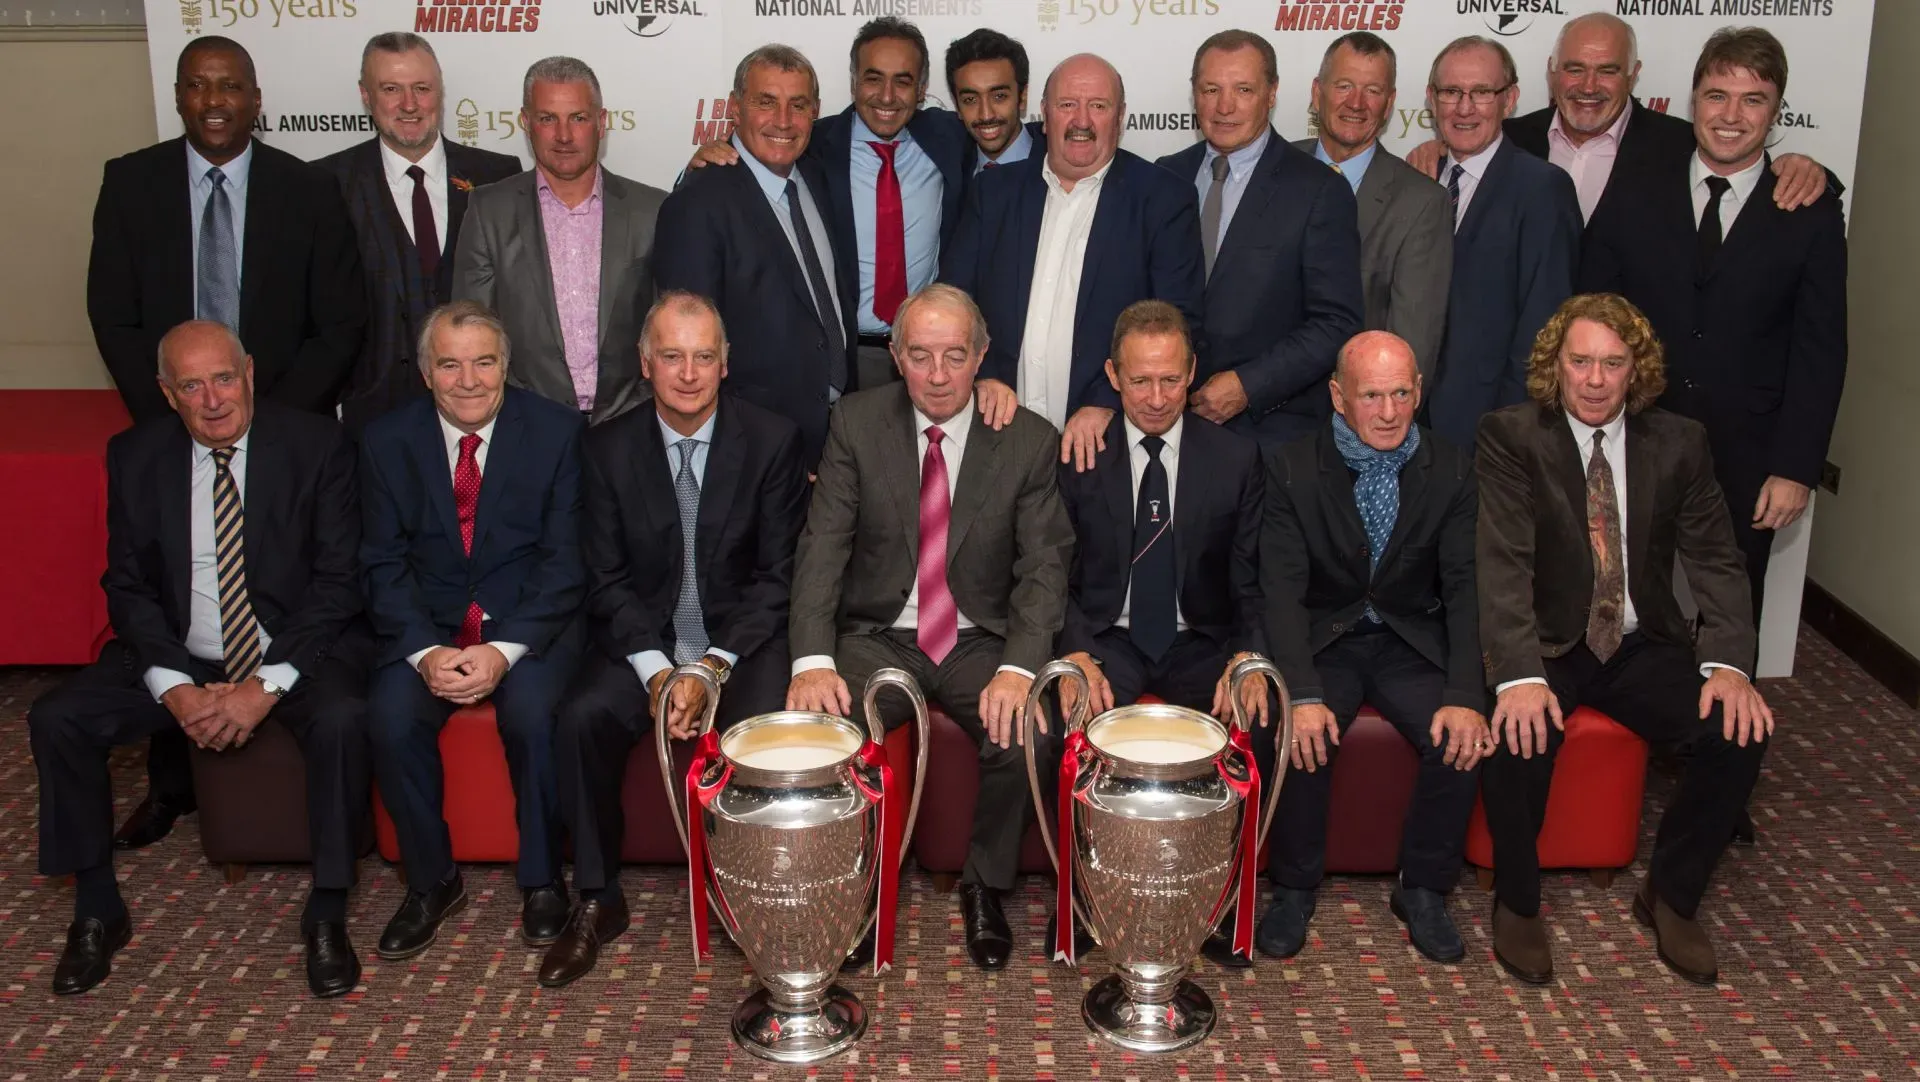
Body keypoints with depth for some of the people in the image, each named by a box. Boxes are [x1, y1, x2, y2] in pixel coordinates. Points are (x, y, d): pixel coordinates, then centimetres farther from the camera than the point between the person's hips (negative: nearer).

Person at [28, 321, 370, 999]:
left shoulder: (315, 445, -8)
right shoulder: (135, 456, 1)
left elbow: (338, 579, -10)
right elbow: (127, 585, 2)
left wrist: (267, 685, -20)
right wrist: (174, 686, -15)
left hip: (295, 650, -3)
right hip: (179, 656, 3)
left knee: (342, 718, -33)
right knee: (56, 719, -16)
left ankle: (327, 914, -16)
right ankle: (97, 910, 2)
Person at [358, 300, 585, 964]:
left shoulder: (556, 431, -5)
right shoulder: (387, 441, 1)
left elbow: (564, 560, -7)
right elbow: (384, 565, 0)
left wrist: (505, 650, -20)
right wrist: (425, 651, -17)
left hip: (530, 622, -2)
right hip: (427, 626, 2)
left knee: (531, 710, -31)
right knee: (391, 716, -25)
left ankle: (541, 880, -7)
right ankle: (431, 881, -2)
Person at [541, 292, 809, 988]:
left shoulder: (771, 440, -4)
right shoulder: (610, 448, 2)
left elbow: (778, 577, -5)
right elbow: (607, 579, 1)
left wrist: (714, 666, -16)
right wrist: (655, 668, -14)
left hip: (743, 638, -2)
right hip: (645, 639, 2)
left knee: (763, 729, -31)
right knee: (581, 718, -24)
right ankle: (596, 899, -5)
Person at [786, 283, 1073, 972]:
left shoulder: (1029, 440, -4)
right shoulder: (856, 423, -3)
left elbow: (1044, 566, -8)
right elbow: (822, 547, -8)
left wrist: (1018, 668, -26)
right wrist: (812, 659, -24)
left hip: (983, 642, 0)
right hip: (878, 637, 0)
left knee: (1024, 732, -28)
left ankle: (985, 887, 0)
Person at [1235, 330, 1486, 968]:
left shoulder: (1451, 471, -2)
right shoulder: (1292, 471, -8)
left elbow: (1465, 588, -7)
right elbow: (1282, 591, -14)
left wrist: (1465, 696, -22)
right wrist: (1303, 696, -29)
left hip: (1412, 643, 2)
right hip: (1323, 640, -1)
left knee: (1462, 738, -24)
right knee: (1297, 736, -29)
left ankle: (1423, 890, -1)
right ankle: (1295, 887, -4)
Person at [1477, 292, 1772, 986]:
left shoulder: (1679, 444, 4)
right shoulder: (1511, 436, -7)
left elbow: (1715, 560, -1)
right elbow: (1503, 562, -18)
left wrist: (1729, 664, -19)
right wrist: (1519, 675, -33)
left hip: (1644, 645, 4)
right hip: (1546, 645, -3)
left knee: (1741, 734, -19)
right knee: (1518, 739, -32)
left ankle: (1671, 896, 5)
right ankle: (1517, 902, -4)